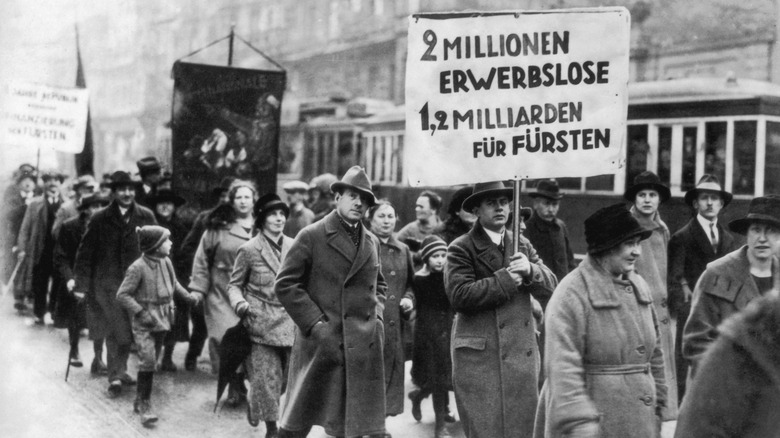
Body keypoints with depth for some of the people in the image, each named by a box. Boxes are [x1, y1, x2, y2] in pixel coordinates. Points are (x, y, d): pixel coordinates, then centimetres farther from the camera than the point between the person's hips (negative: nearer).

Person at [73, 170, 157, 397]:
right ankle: (116, 375, 4)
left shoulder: (146, 216, 2)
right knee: (118, 331, -6)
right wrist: (81, 285, -3)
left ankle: (118, 372, 25)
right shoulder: (100, 219, -1)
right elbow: (85, 253, 1)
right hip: (108, 283, -2)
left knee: (126, 331, 9)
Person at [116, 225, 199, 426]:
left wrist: (188, 296, 12)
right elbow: (122, 295, -16)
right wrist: (141, 313, -20)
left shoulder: (166, 262, 1)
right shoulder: (137, 268, -19)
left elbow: (173, 284, 21)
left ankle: (140, 401, 27)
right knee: (148, 360, -17)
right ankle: (144, 404, -5)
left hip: (162, 320, 7)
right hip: (144, 323, -7)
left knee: (152, 361, 14)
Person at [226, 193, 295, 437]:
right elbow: (235, 284, 3)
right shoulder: (249, 250, -4)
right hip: (262, 322, -4)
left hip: (290, 322, 4)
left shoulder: (294, 246, 6)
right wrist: (239, 303, -16)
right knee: (267, 377, -4)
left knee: (288, 375, 7)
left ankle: (255, 403, 35)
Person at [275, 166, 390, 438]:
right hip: (319, 342, -4)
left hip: (364, 345, 5)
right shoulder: (311, 236, -3)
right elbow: (285, 284, -6)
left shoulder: (371, 242, 14)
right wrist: (315, 323, -11)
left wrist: (376, 314, 9)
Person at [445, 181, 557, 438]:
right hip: (479, 356, -5)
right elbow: (458, 295, -17)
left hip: (522, 354, 5)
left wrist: (529, 270, -13)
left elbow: (550, 285, 7)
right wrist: (505, 279, -15)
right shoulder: (461, 249, -4)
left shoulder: (522, 245, 14)